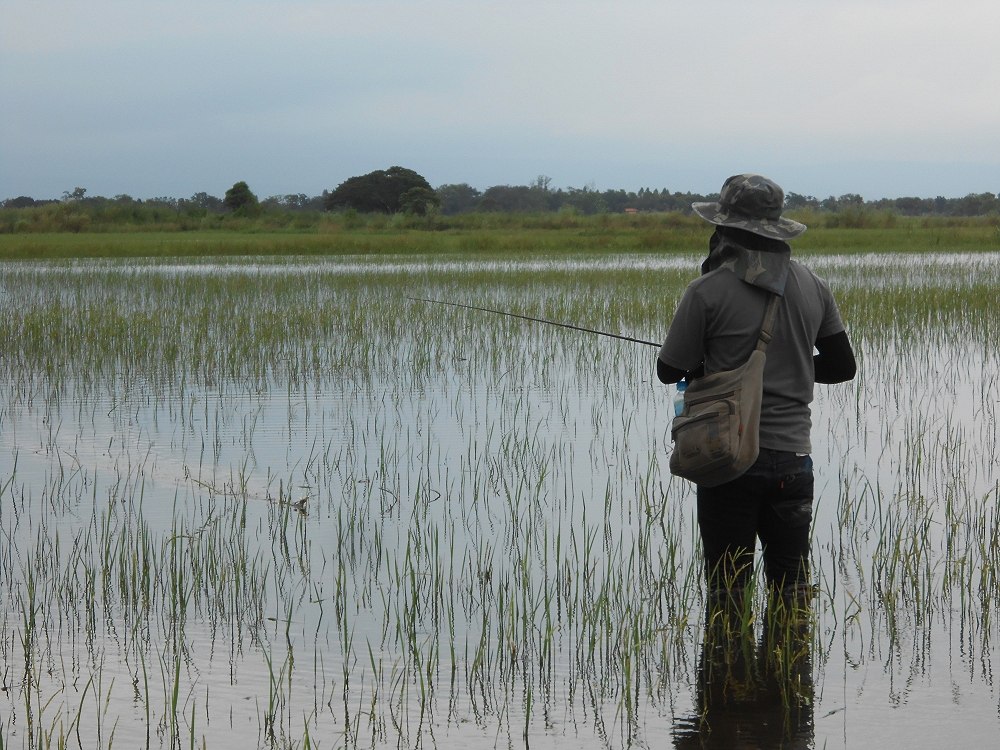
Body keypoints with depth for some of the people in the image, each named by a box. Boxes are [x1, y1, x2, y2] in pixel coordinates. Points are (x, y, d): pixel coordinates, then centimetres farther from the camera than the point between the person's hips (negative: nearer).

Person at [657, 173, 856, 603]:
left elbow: (668, 371, -5)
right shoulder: (812, 287, 4)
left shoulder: (708, 292, -11)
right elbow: (842, 367, 12)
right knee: (791, 587, 11)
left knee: (727, 589, 3)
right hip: (793, 456, 4)